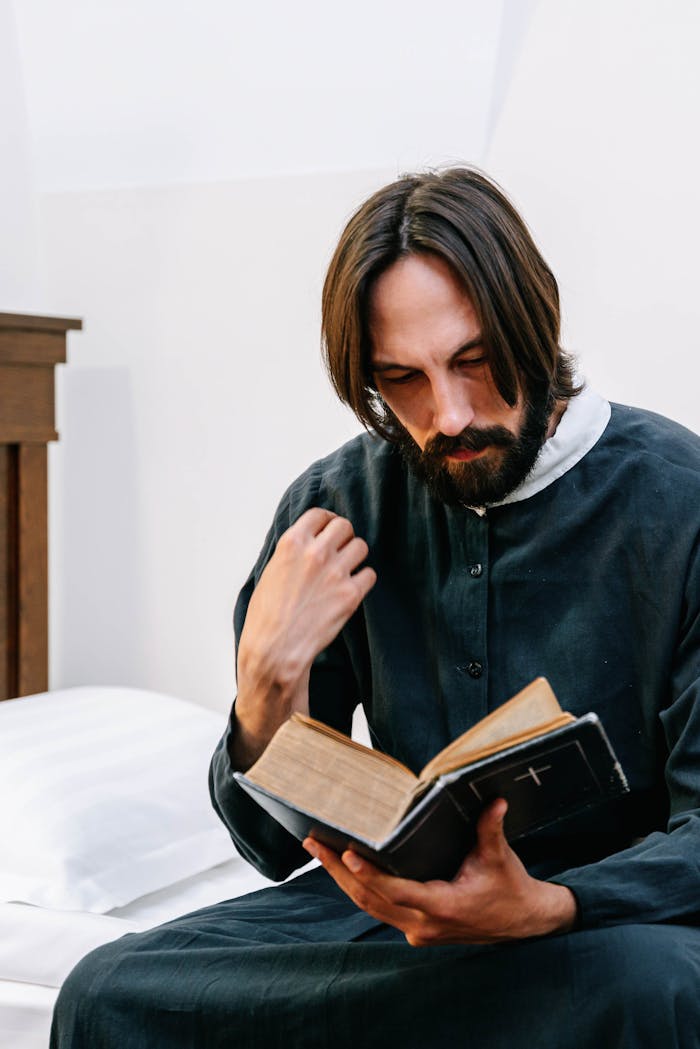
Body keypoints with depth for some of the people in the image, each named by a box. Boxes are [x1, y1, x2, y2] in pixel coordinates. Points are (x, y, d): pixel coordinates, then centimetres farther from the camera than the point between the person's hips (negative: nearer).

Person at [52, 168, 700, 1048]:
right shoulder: (334, 511, -1)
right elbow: (277, 844, 3)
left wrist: (545, 909, -32)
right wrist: (270, 678, -17)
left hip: (616, 911, -2)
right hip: (402, 899, 3)